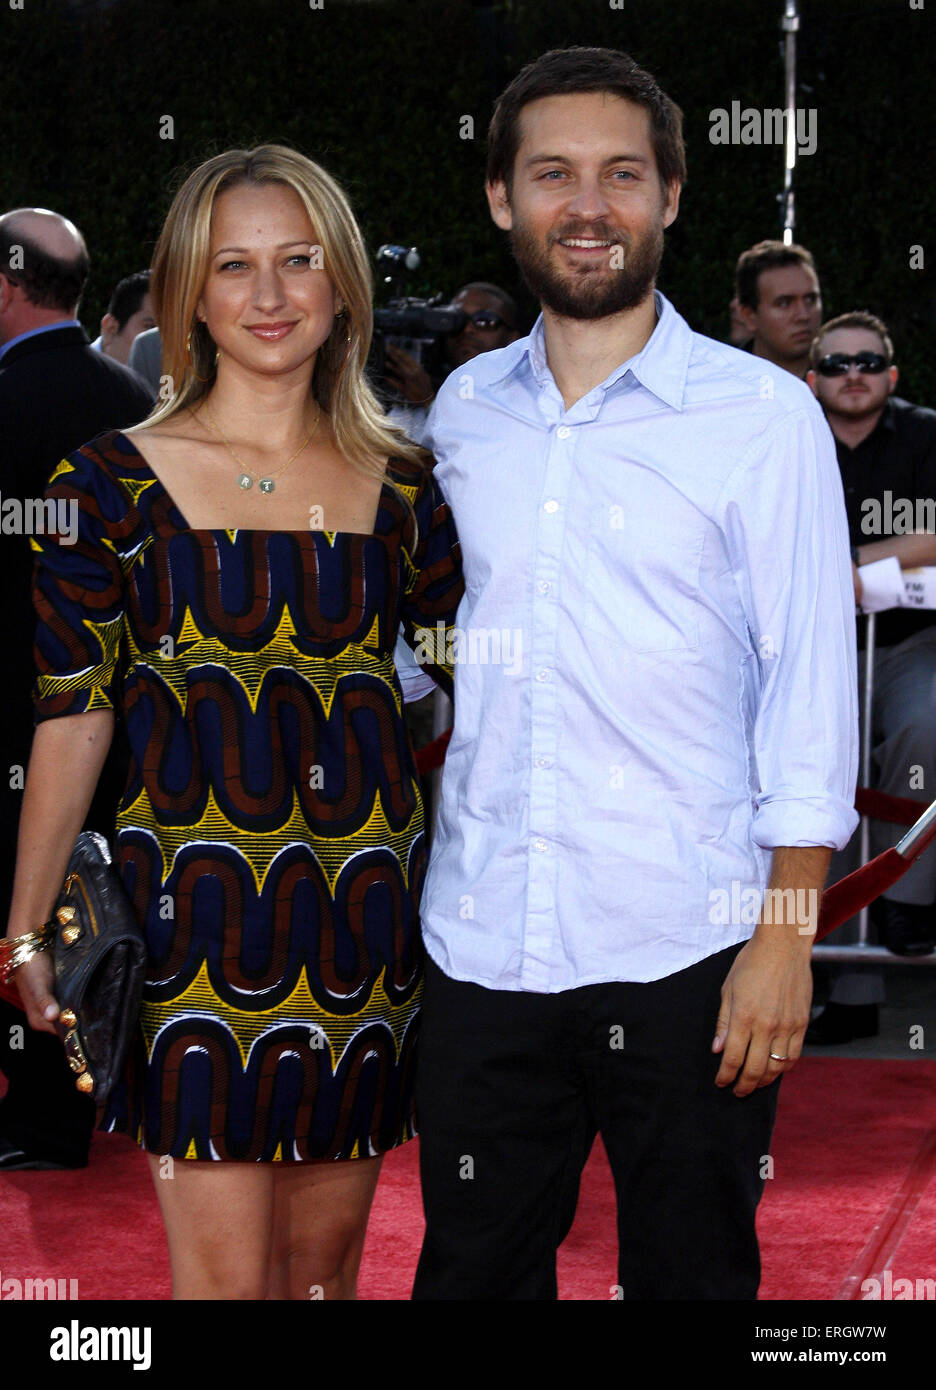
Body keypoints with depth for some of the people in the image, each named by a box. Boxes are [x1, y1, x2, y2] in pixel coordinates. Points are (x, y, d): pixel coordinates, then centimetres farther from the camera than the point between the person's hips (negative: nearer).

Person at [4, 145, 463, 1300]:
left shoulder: (399, 488, 7)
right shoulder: (113, 484, -1)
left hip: (366, 919, 3)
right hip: (194, 911, -3)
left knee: (327, 1254, 11)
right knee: (226, 1274, -2)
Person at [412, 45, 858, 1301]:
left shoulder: (762, 417, -2)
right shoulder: (465, 410, 10)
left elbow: (811, 683, -4)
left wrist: (787, 931, -10)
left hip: (685, 958, -3)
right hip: (483, 948, 4)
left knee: (690, 1277, 7)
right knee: (470, 1275, 9)